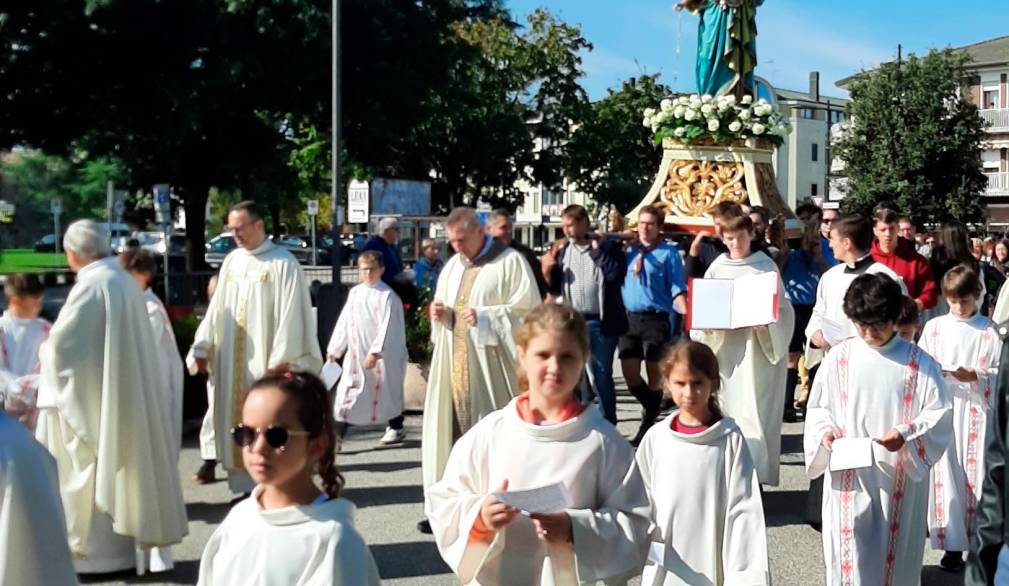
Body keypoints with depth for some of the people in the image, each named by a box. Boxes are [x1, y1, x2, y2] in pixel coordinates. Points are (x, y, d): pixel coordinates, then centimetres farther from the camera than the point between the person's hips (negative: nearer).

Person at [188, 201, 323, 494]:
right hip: (232, 361, 6)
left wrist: (280, 361, -16)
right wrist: (202, 348, 7)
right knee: (237, 421, 8)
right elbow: (216, 308, 12)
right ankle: (245, 483, 16)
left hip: (264, 359, -6)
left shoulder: (282, 263, -8)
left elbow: (289, 315, -12)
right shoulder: (231, 261, 11)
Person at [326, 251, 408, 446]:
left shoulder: (387, 295, -11)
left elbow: (387, 327, -16)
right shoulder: (354, 293, 8)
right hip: (356, 354, 5)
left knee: (388, 391, 10)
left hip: (383, 355, -5)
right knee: (346, 391, -2)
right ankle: (336, 435, -2)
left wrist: (375, 352, -23)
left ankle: (396, 428, 29)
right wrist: (334, 349, 10)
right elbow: (343, 323, 11)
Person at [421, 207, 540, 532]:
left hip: (489, 366, -7)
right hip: (453, 364, 7)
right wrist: (439, 314, 3)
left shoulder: (510, 261, -5)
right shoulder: (452, 266, 18)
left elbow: (528, 310, -10)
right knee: (450, 432, 7)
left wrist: (485, 317, -18)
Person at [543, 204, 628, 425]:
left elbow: (616, 274, -17)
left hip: (601, 323, -4)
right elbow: (556, 289, 13)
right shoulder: (563, 250, 10)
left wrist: (597, 248, -12)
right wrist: (549, 272, -6)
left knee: (602, 376, 3)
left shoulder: (608, 245, -2)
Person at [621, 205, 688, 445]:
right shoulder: (628, 251, 11)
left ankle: (648, 427, 16)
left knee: (654, 375, 3)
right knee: (630, 375, 3)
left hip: (656, 319, -4)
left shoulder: (668, 253, -1)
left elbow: (677, 289, -6)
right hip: (628, 318, 4)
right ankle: (654, 409, 28)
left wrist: (687, 314, -18)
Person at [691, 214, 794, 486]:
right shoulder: (717, 268, 8)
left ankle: (756, 473, -5)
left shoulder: (766, 267, 1)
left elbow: (781, 309, 0)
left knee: (754, 411, -7)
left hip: (758, 349, -3)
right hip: (725, 349, 3)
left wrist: (766, 324, -19)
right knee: (728, 410, 6)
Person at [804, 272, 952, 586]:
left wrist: (907, 435, -17)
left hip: (900, 480, 0)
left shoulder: (920, 363, -2)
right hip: (848, 478, 1)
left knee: (895, 554, 8)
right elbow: (818, 407, 9)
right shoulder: (839, 357, 0)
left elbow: (939, 416, -1)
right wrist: (825, 432, -11)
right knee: (850, 558, 2)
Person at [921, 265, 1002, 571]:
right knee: (946, 476, -1)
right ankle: (952, 544, 6)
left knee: (976, 474, 2)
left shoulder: (990, 331, 0)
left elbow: (1002, 374, -1)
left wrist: (975, 377, -17)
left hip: (977, 413, -1)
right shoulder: (934, 327, 5)